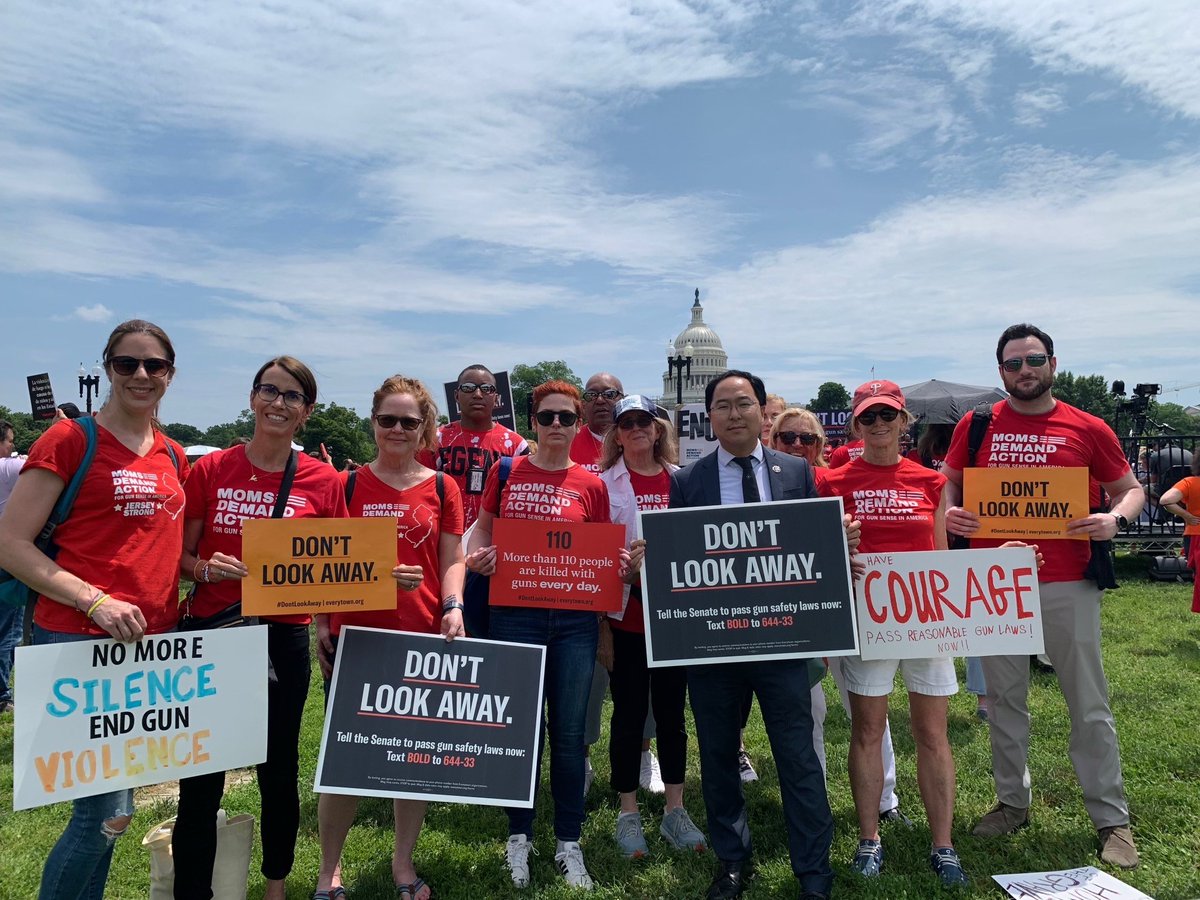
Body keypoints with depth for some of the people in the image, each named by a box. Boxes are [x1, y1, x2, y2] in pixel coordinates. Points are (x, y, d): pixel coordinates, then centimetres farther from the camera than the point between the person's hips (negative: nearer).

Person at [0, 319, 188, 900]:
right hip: (80, 640, -6)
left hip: (156, 639, 6)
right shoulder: (69, 440, -6)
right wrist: (95, 600, -19)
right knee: (110, 812, -4)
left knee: (104, 807, 17)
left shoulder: (173, 456, 12)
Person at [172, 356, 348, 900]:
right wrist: (206, 569, -15)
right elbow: (181, 556, 5)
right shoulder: (210, 470, -1)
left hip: (283, 637, 0)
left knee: (279, 770, 14)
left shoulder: (324, 481, -2)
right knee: (201, 778, 4)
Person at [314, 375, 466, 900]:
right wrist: (321, 624, -3)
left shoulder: (442, 488, 5)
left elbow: (452, 559, 4)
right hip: (354, 636, -1)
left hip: (423, 636, 1)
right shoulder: (348, 484, 4)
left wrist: (453, 607, -12)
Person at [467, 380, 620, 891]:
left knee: (569, 731, 9)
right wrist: (476, 556, -9)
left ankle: (568, 842, 27)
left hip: (574, 619, 1)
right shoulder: (506, 472, 3)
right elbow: (482, 530, 11)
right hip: (515, 614, 0)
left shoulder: (591, 485, 3)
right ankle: (519, 837, 30)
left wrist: (619, 563, -12)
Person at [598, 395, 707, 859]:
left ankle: (674, 810, 28)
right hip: (626, 614, -2)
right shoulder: (605, 482, -1)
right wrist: (620, 566, -22)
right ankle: (628, 814, 24)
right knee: (629, 713, 8)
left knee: (672, 712, 12)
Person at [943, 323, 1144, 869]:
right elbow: (945, 485, 11)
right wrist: (949, 514, -10)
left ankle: (1111, 818, 23)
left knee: (1089, 704, 7)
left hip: (1067, 585, -1)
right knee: (1004, 700, 13)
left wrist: (1115, 518, -12)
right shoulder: (976, 425, 4)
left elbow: (1130, 489, 9)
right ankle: (1012, 802, 29)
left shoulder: (1087, 429, 1)